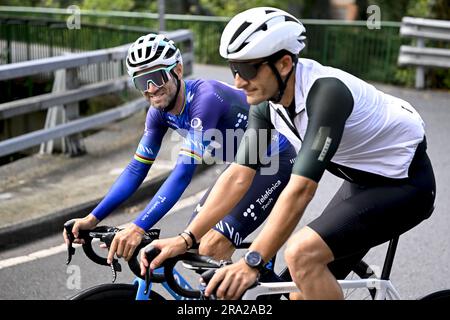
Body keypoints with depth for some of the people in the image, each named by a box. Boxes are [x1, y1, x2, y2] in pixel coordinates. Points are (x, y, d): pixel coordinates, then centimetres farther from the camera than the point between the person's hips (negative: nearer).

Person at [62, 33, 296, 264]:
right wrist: (92, 219, -9)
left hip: (276, 162, -9)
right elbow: (137, 169, 0)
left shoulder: (204, 98, -31)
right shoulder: (161, 110, -5)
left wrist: (138, 229, -41)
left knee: (211, 249, -20)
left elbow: (184, 171, -37)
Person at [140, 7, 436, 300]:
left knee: (302, 254, -25)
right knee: (306, 290, 7)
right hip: (362, 181, 8)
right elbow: (238, 176, -6)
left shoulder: (326, 92, -32)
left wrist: (252, 262, -37)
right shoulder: (266, 102, -8)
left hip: (404, 183, -8)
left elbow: (301, 189, -37)